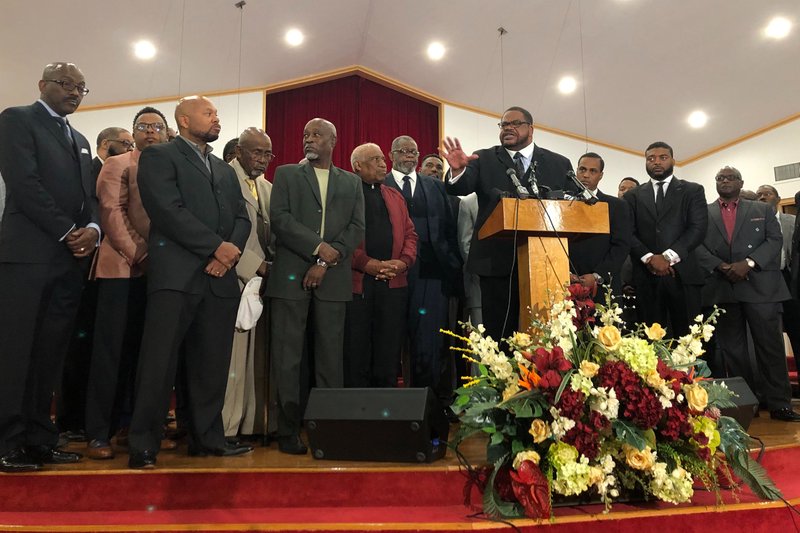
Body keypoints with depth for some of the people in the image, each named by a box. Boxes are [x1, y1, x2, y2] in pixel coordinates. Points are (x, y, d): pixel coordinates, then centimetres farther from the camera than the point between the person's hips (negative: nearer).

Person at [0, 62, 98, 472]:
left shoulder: (80, 140, 25)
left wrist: (93, 229, -4)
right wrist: (67, 232, -13)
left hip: (70, 258, 7)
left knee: (50, 354, 7)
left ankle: (38, 438, 13)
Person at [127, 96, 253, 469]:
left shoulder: (224, 169, 25)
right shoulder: (159, 156, 5)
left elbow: (242, 217, 15)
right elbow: (168, 210, -10)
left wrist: (231, 250, -5)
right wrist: (216, 246, -12)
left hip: (220, 277, 6)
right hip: (176, 274, -5)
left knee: (212, 364, 7)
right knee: (160, 363, -4)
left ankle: (208, 438, 17)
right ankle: (143, 446, 6)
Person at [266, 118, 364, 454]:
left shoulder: (351, 182, 17)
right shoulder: (286, 174, 13)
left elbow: (357, 228, 5)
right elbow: (280, 218, -1)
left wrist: (326, 263, -7)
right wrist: (318, 246, -11)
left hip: (333, 279, 1)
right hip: (291, 275, -1)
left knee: (331, 357, 2)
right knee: (287, 357, -1)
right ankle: (288, 430, 8)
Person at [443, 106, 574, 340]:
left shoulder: (559, 164, 12)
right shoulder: (484, 159, 9)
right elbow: (460, 189, -5)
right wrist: (457, 170, -28)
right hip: (497, 262, -1)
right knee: (499, 334, 4)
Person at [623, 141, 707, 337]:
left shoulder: (693, 190, 12)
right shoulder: (633, 196, 15)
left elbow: (698, 228, -1)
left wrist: (669, 256, -12)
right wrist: (649, 258, -11)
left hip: (683, 274, -1)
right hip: (646, 276, 1)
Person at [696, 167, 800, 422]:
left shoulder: (763, 209, 14)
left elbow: (775, 240, 2)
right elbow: (696, 246, 1)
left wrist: (748, 263, -14)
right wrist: (720, 267, -14)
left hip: (760, 286, 0)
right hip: (721, 289, 0)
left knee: (770, 345, 0)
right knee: (732, 350, 4)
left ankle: (779, 404, 9)